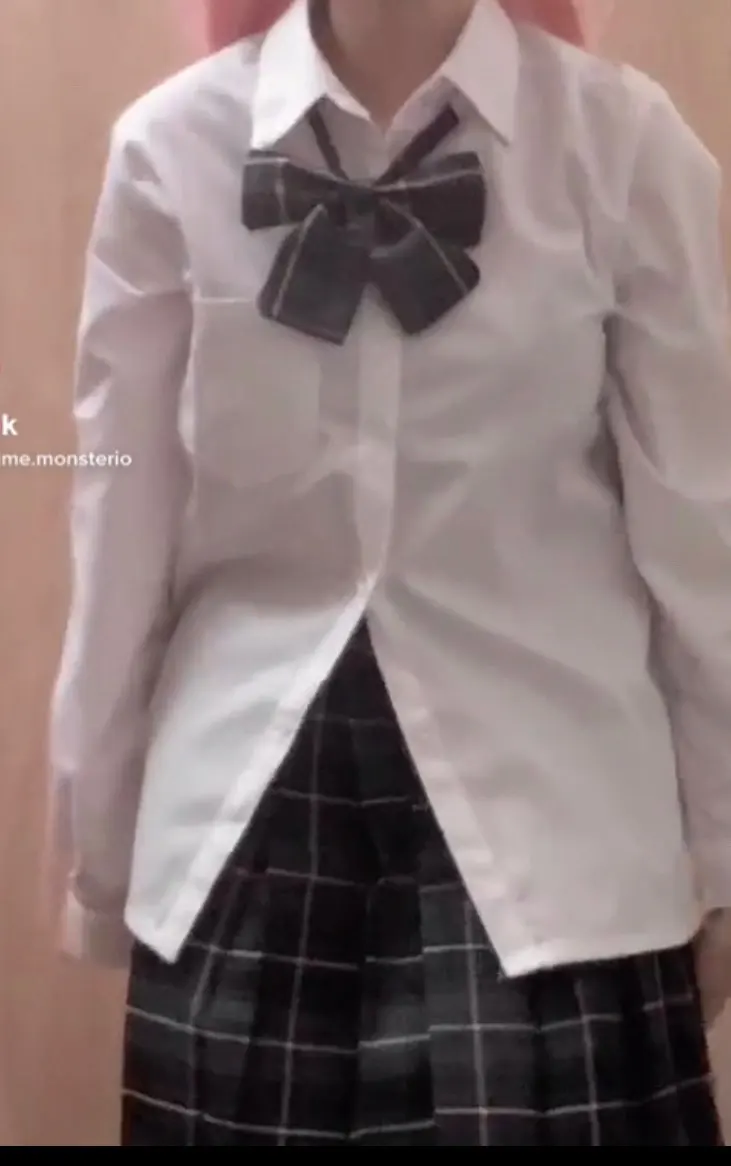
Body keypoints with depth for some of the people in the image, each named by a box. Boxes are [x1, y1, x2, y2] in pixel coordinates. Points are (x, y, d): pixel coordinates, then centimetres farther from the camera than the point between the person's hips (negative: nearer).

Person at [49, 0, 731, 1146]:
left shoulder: (622, 135, -4)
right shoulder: (174, 145, -1)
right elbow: (122, 517, 3)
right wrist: (98, 839, 10)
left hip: (544, 791, 0)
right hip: (249, 800, 1)